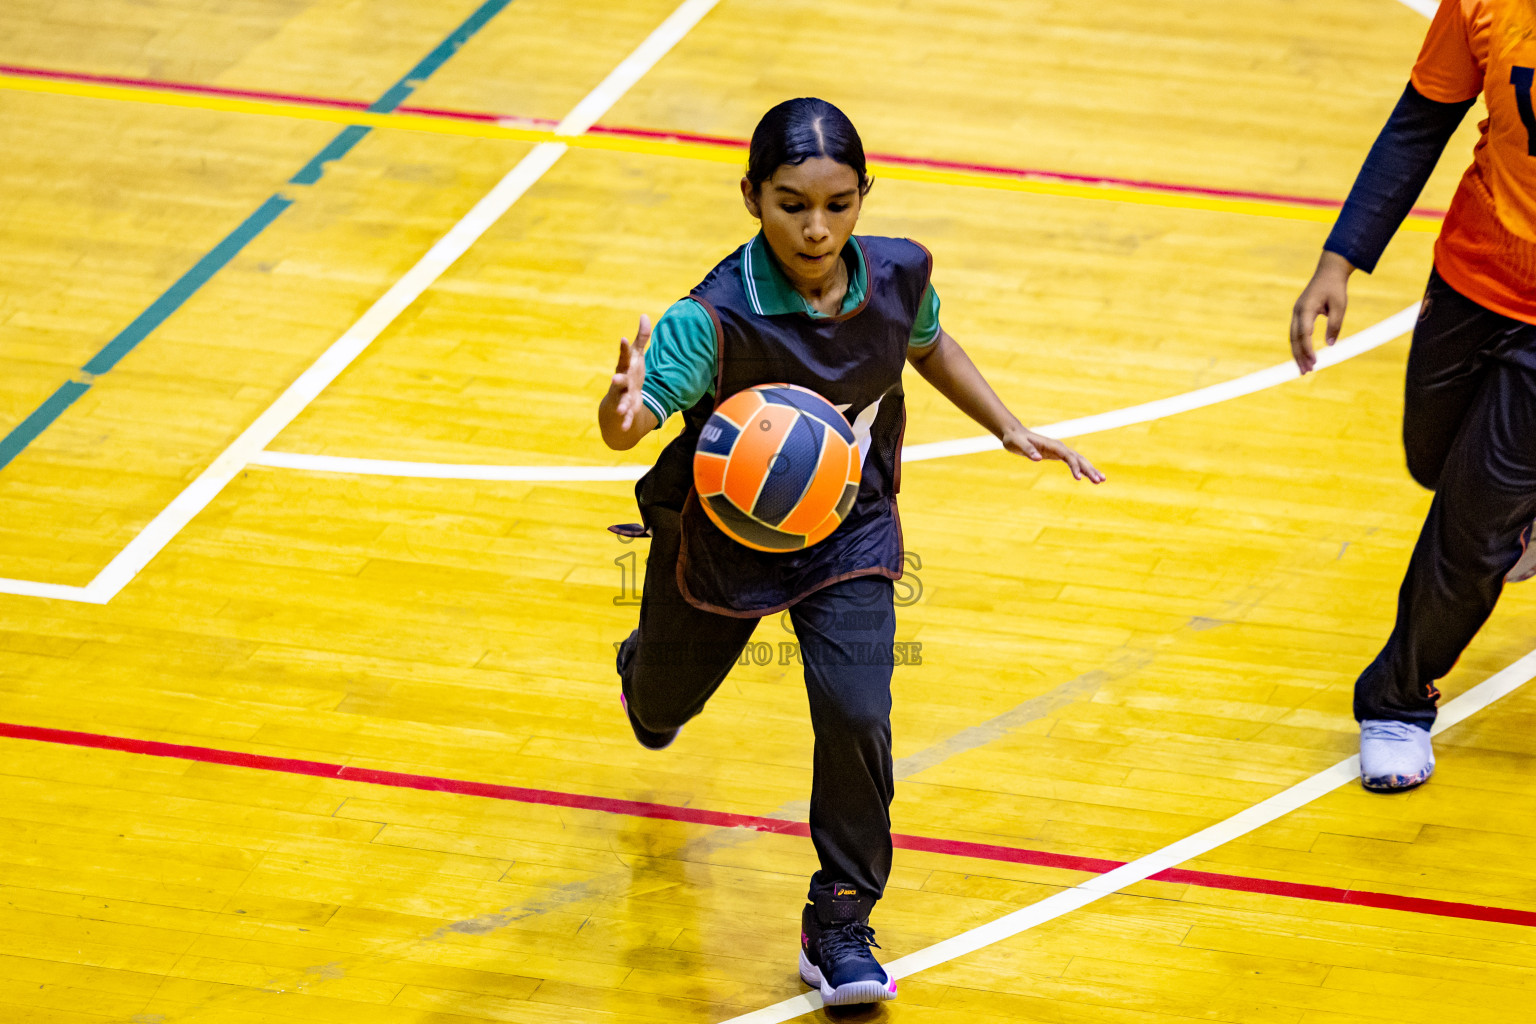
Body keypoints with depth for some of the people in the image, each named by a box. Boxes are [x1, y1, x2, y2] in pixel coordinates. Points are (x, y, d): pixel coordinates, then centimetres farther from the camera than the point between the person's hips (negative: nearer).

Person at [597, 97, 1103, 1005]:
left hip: (848, 532, 2)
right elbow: (633, 419, -47)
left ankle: (841, 924, 6)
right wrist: (625, 409, -70)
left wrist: (1011, 430, 3)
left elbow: (928, 345, 6)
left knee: (856, 718, -17)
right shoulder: (718, 318, -34)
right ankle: (647, 668, 68)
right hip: (722, 534, -1)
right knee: (665, 703, 25)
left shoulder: (898, 275, -18)